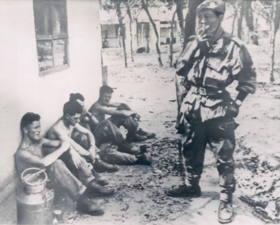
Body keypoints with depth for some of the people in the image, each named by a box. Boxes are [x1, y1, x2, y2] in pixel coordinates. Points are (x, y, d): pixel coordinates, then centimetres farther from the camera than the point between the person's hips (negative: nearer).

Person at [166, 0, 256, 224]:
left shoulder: (234, 45, -10)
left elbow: (248, 78, -3)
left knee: (224, 158, 1)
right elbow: (180, 69, -6)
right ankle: (192, 186, 39)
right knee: (191, 152, 19)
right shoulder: (195, 43, 5)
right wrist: (196, 44, -14)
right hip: (194, 109, 5)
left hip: (219, 111, -5)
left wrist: (237, 102, -7)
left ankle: (227, 199, 16)